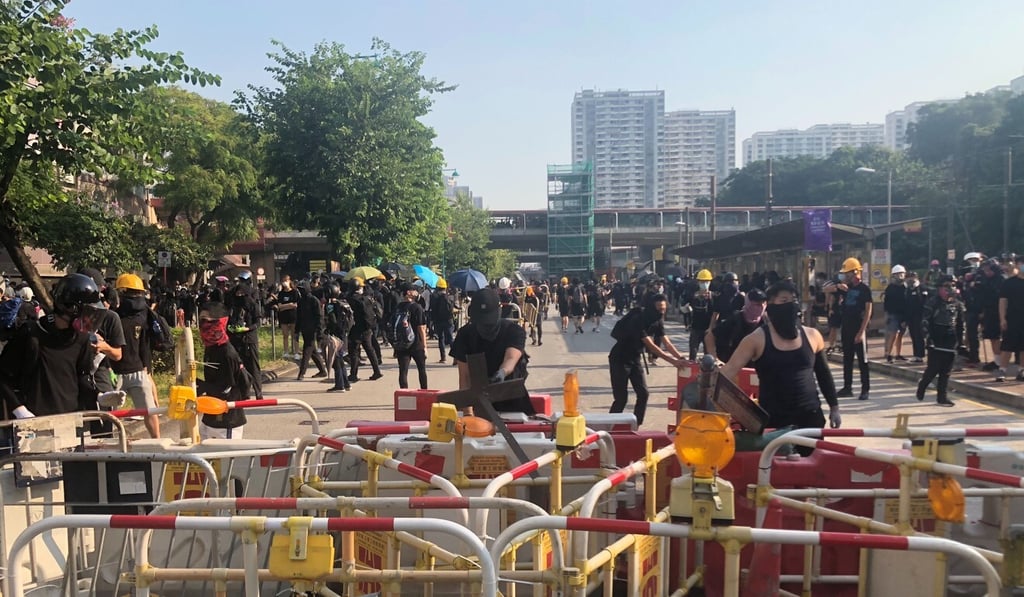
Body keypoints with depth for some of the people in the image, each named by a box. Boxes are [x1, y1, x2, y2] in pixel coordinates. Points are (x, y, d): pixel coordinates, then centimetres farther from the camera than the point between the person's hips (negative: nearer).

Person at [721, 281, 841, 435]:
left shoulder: (812, 336, 3)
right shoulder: (757, 339, -8)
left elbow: (823, 374, 15)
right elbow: (730, 370, -15)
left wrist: (834, 407, 16)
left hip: (810, 417, 3)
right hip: (773, 420, -3)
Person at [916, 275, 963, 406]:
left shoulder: (957, 304, 9)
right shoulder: (933, 302, -5)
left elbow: (960, 323, 15)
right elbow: (925, 321, -7)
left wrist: (960, 339, 11)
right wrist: (928, 337, -13)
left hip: (951, 341, 4)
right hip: (936, 341, -4)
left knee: (946, 371, 4)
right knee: (933, 368, -7)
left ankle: (942, 396, 10)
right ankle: (921, 387, 17)